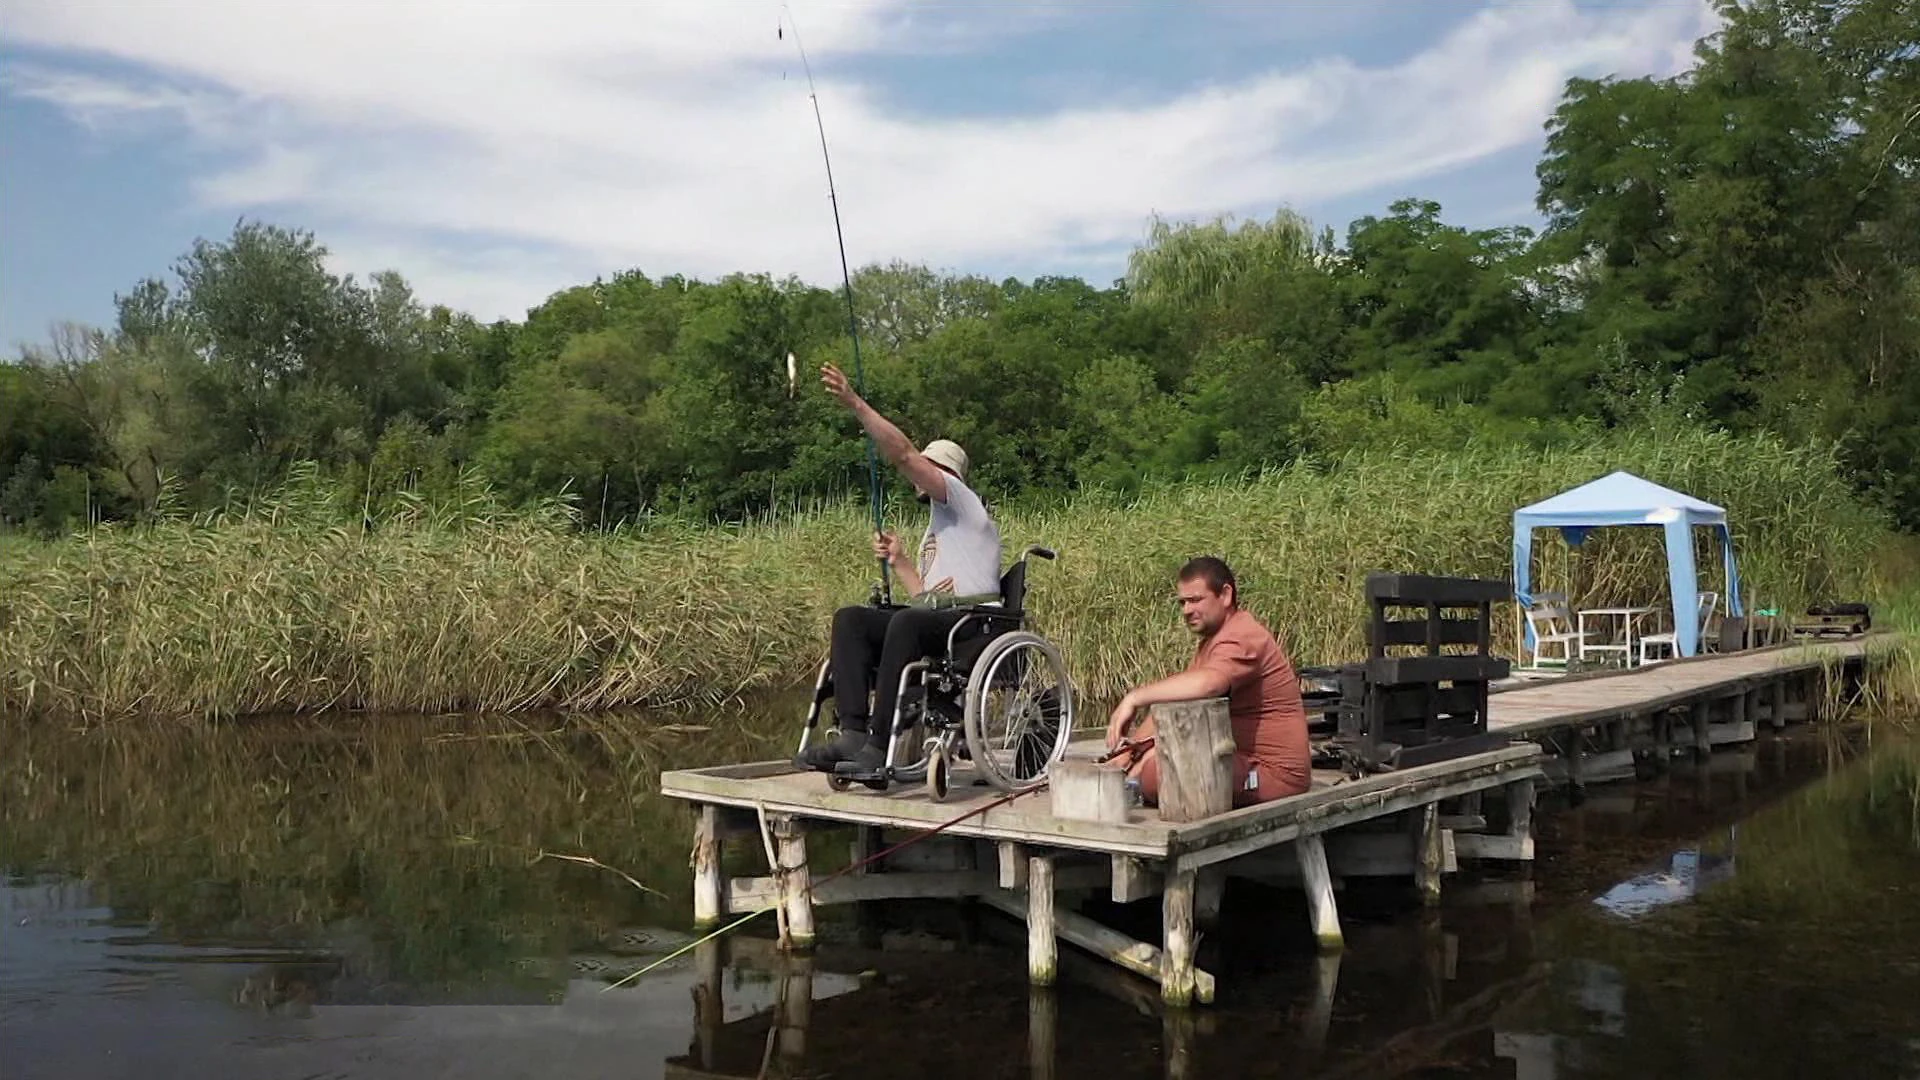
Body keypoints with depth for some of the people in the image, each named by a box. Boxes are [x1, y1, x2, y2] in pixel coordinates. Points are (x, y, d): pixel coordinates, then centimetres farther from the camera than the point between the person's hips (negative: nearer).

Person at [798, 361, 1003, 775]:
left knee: (908, 623, -39)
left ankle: (880, 745, -40)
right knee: (850, 619, -14)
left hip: (974, 620, -8)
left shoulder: (964, 503, 7)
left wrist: (855, 404, -11)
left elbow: (904, 454, -7)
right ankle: (853, 733, -31)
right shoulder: (935, 529, 32)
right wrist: (898, 560, 17)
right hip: (934, 619, 8)